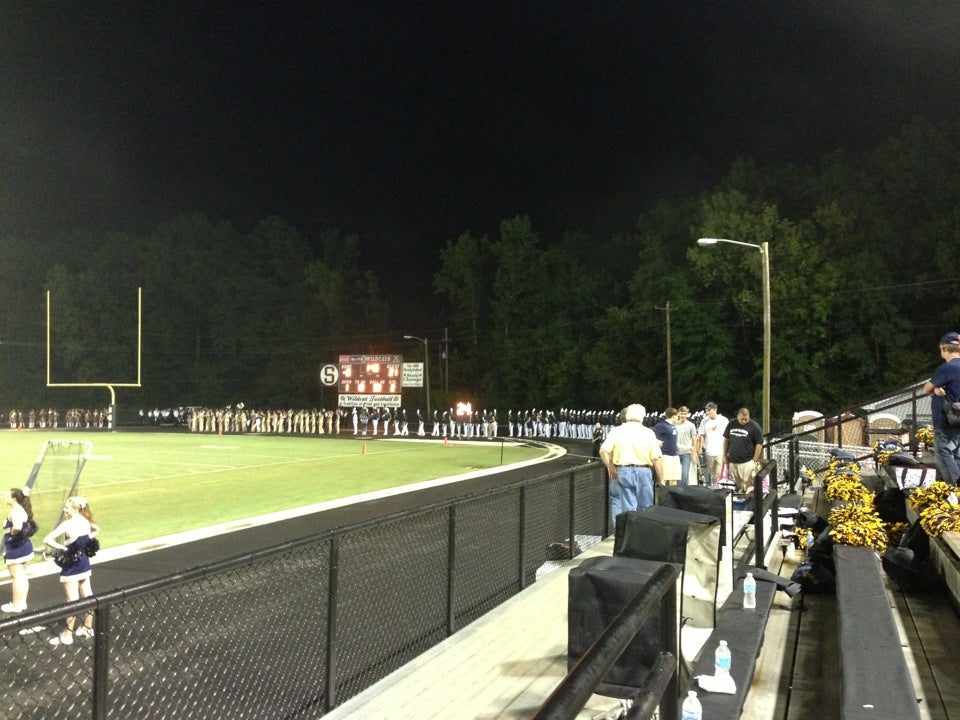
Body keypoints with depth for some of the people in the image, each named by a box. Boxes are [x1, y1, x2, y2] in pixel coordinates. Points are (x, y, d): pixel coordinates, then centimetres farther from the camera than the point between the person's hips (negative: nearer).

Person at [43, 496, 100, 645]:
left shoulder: (67, 524, -19)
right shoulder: (86, 522, 2)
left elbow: (47, 540, -27)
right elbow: (97, 529, 24)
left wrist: (63, 548, -16)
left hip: (72, 565, -7)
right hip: (84, 562, 7)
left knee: (72, 600, -2)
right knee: (87, 596, 14)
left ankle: (67, 636, 7)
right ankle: (88, 628, 26)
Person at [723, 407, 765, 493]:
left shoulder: (754, 426, -8)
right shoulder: (731, 424, 5)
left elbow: (759, 444, -7)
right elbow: (726, 440, 14)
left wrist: (754, 461, -9)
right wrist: (725, 456, 12)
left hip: (747, 462, -5)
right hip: (732, 461, 5)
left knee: (748, 486, -5)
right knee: (737, 485, 14)